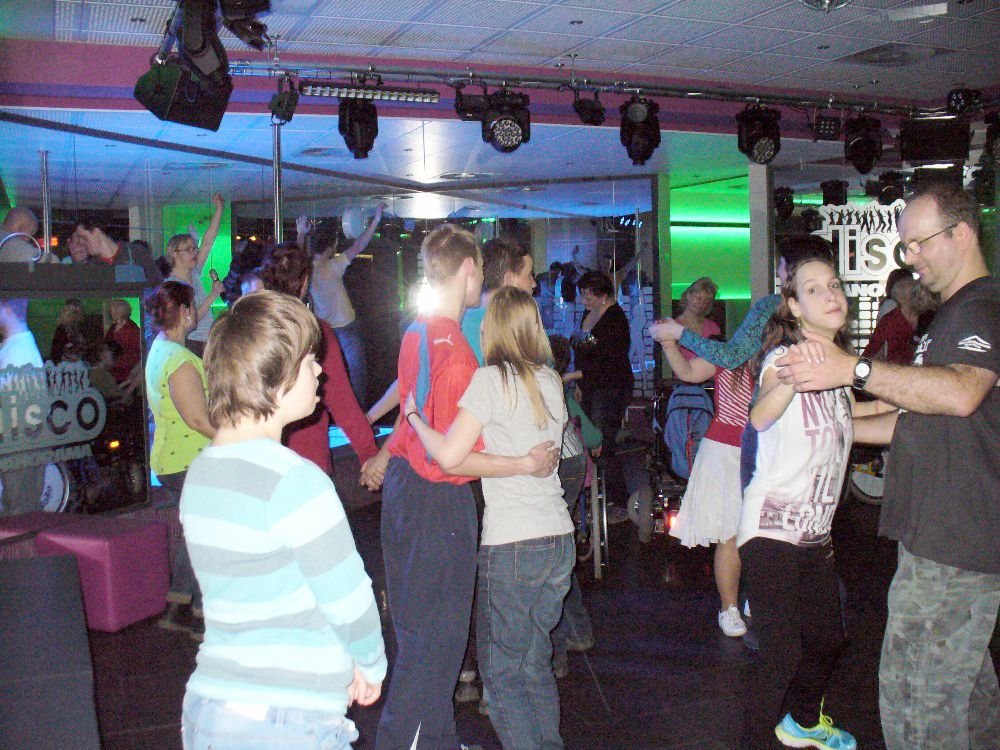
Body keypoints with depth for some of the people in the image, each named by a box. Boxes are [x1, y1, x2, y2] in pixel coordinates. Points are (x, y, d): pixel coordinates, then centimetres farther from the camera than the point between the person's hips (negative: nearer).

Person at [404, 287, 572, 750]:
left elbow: (449, 456, -18)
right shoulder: (550, 380, 10)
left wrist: (413, 414, 0)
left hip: (511, 546, -7)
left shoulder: (491, 379, -10)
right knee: (536, 665, 20)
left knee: (502, 672, 6)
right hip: (559, 539, 7)